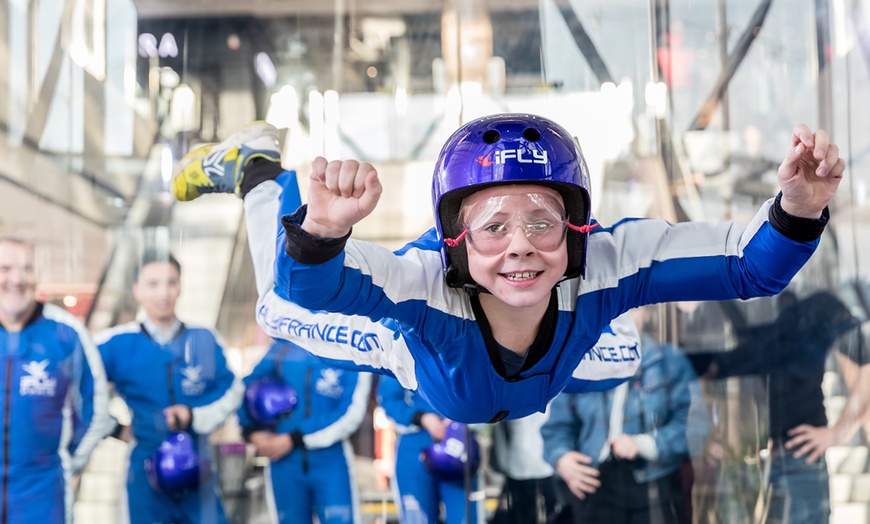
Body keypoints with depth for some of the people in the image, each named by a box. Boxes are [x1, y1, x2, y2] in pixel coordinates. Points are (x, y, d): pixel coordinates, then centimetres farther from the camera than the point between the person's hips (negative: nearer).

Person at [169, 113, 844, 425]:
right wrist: (321, 228, -85)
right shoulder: (426, 281, -50)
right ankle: (256, 172, 46)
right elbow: (309, 284, -63)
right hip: (415, 353, -2)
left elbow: (751, 264, -44)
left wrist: (798, 207, -65)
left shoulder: (607, 265, -45)